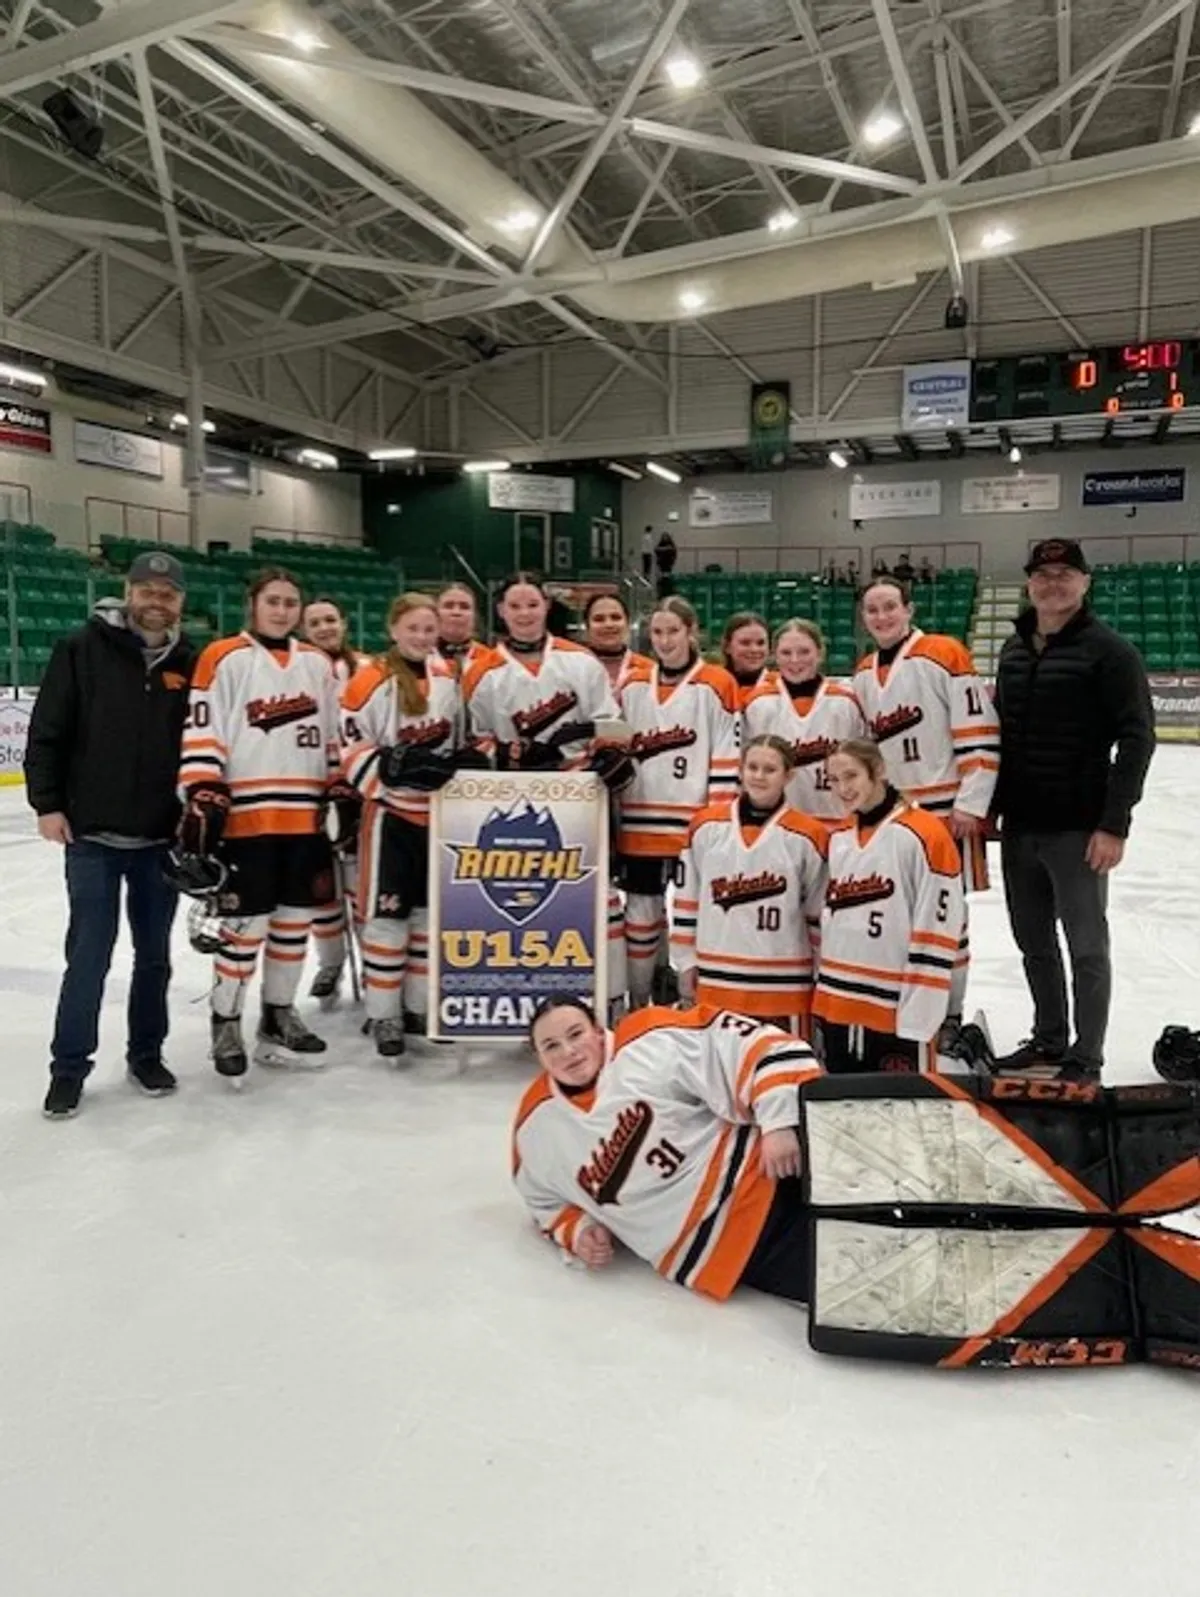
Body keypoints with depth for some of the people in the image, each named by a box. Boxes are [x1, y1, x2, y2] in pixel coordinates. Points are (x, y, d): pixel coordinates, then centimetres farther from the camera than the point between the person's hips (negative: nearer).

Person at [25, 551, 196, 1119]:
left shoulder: (192, 664, 3)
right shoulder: (82, 650, -4)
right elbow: (47, 731, -3)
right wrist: (48, 804, -8)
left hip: (163, 837, 3)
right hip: (92, 834, -3)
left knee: (154, 954, 12)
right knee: (90, 955, 1)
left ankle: (146, 1054, 28)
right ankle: (69, 1068, 16)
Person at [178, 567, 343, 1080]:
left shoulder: (318, 664, 14)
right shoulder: (223, 658, -3)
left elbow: (334, 736, 17)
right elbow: (201, 733, -9)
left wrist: (341, 792, 11)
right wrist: (203, 797, -16)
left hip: (304, 816, 6)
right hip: (246, 816, -5)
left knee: (294, 918, 12)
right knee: (245, 921, -2)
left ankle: (278, 1017, 26)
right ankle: (225, 1023, 14)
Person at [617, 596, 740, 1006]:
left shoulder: (716, 685, -4)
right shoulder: (633, 686, 10)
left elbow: (727, 760, -7)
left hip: (694, 824, -4)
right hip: (640, 823, 5)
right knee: (640, 910, 11)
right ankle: (638, 1004, 25)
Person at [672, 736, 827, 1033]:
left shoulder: (807, 835, -5)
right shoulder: (706, 825, 3)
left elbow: (820, 914, 1)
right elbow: (687, 899, 9)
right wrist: (686, 963, 8)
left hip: (784, 985, -2)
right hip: (715, 981, 3)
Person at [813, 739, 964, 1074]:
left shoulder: (923, 835, -12)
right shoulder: (837, 838, 10)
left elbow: (936, 937, -14)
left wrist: (916, 1019, -15)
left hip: (897, 1013, -7)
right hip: (836, 1009, 7)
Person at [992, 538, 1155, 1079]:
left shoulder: (1108, 650, -9)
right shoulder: (1013, 650, 11)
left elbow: (1136, 739, -13)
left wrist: (1114, 824, -17)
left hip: (1077, 828, -7)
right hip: (1019, 825, 7)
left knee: (1086, 945, 4)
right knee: (1033, 941, 17)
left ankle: (1086, 1056, 16)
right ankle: (1049, 1039, 33)